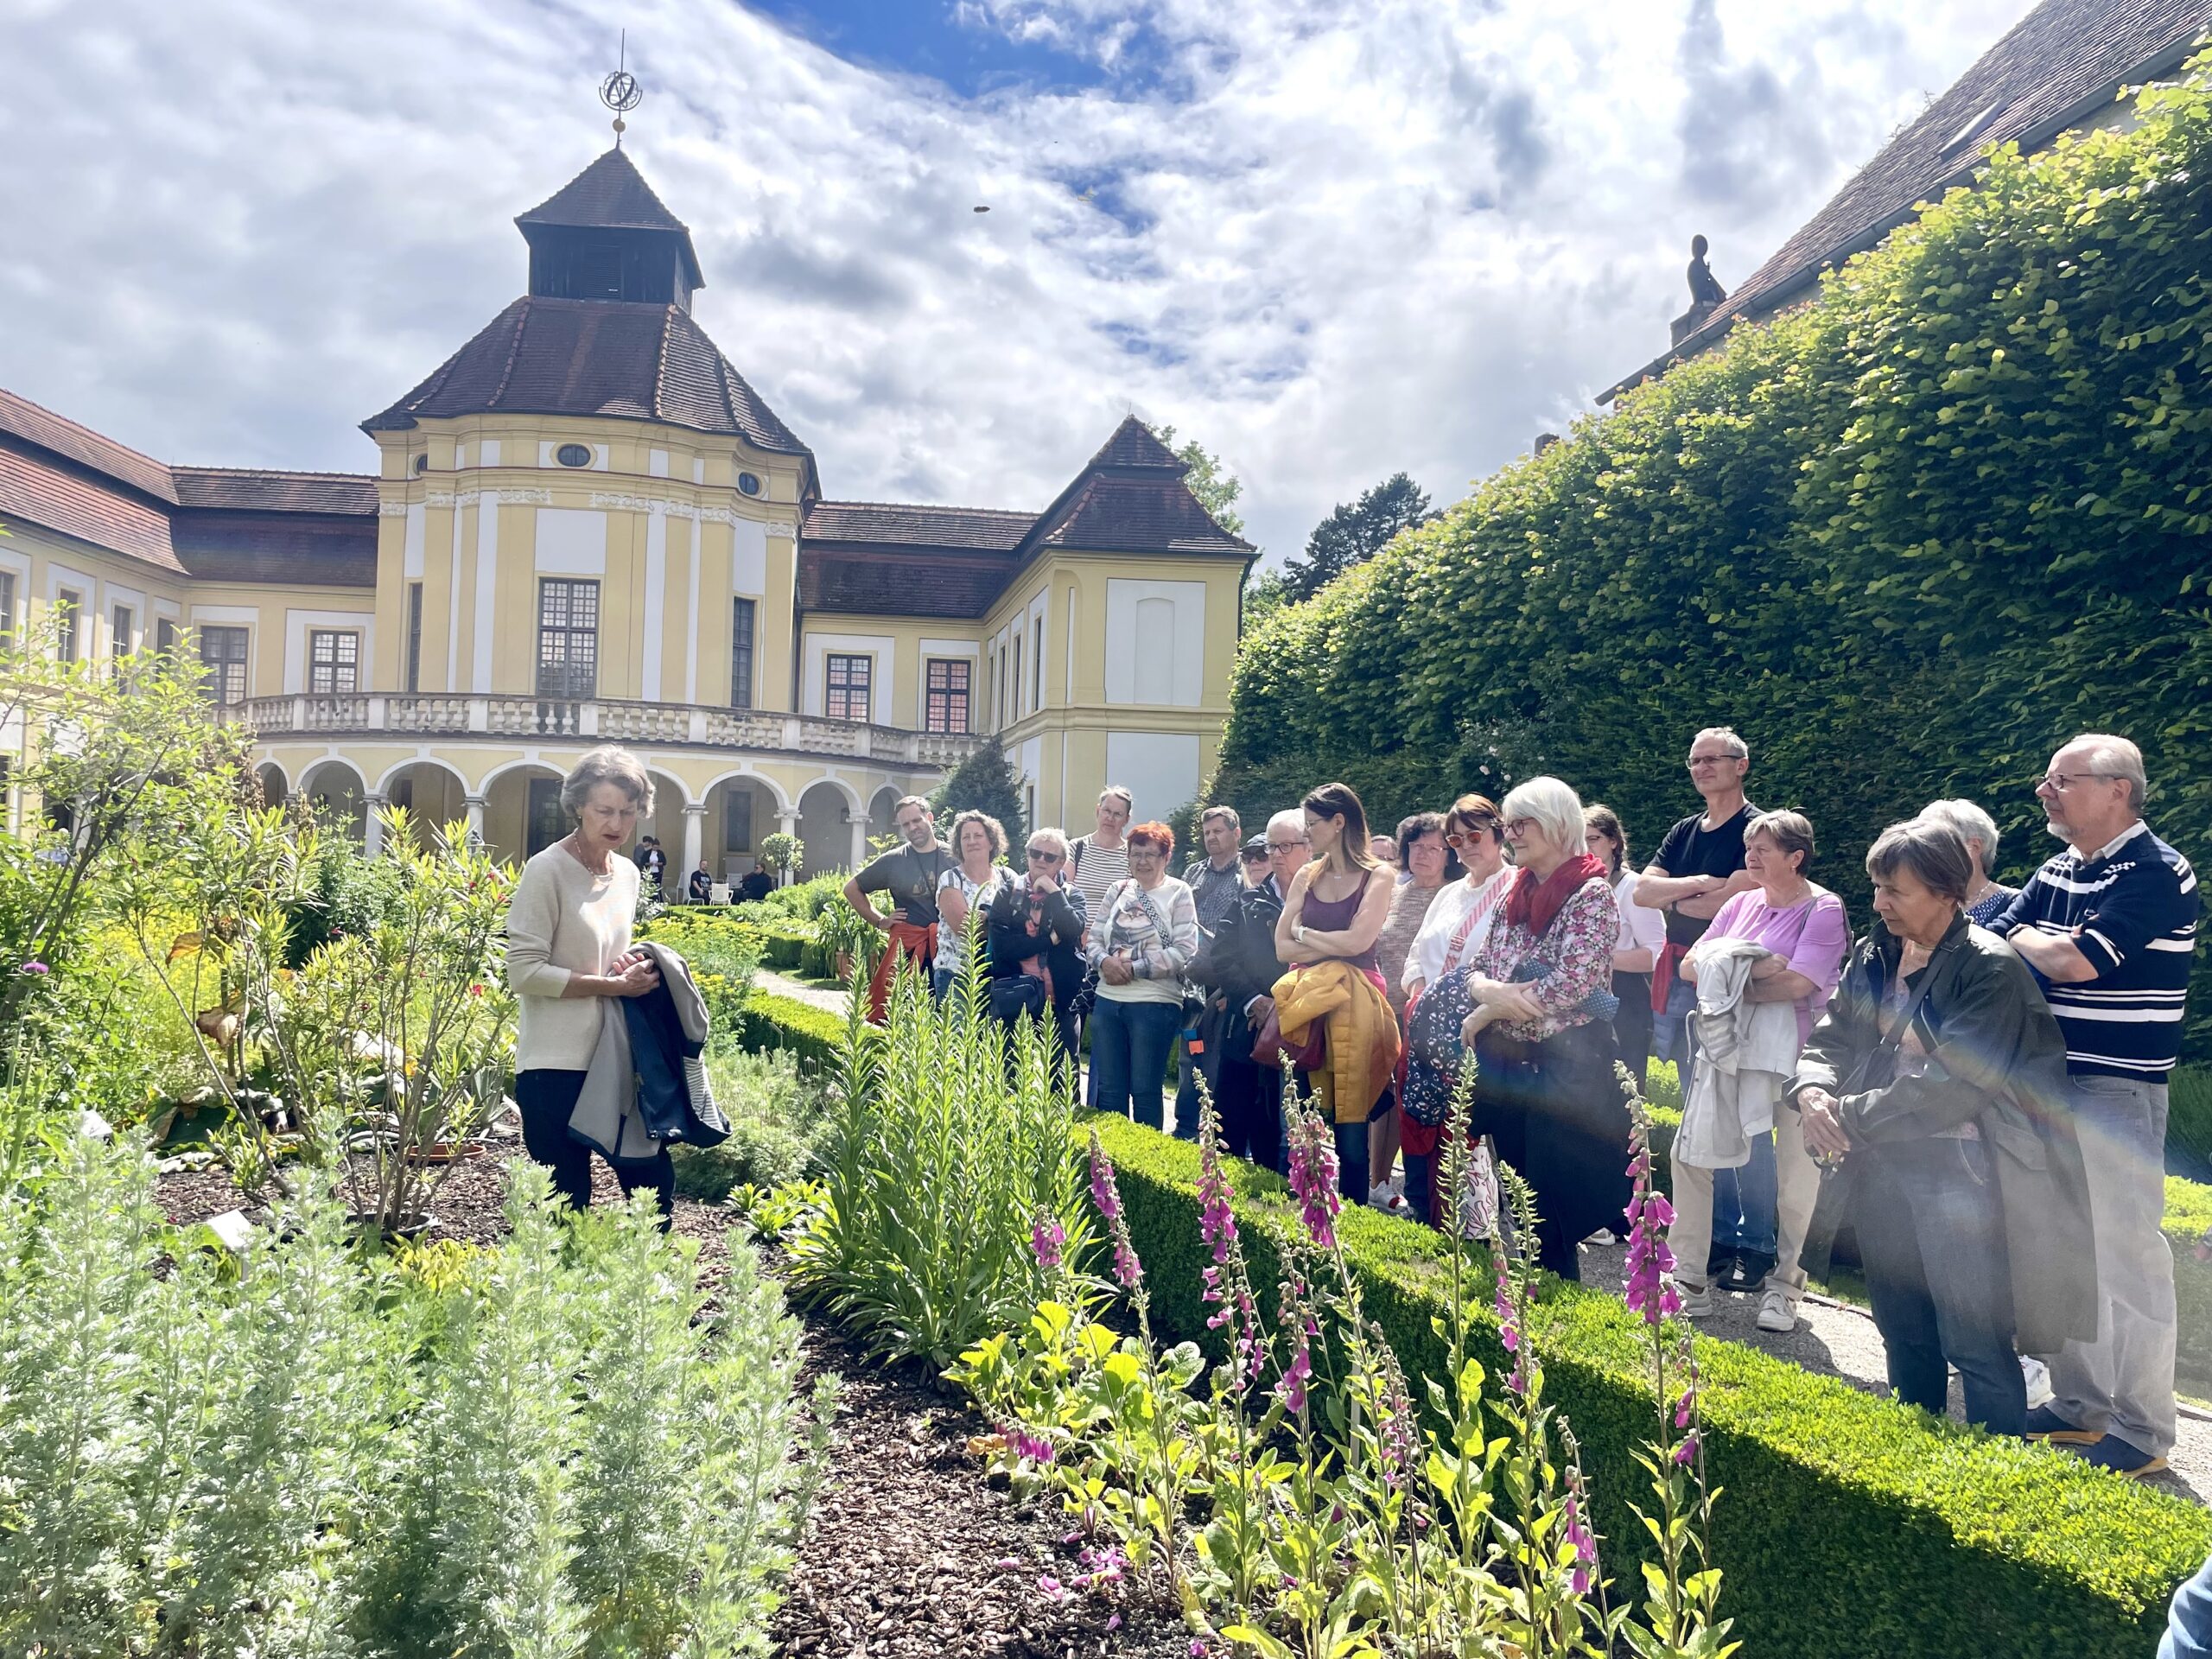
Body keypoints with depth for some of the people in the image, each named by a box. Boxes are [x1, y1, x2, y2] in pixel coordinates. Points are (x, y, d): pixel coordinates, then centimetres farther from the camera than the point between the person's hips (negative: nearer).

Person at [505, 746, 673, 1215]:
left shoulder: (628, 874, 9)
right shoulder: (547, 870, -11)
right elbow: (524, 972, -16)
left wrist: (633, 966, 0)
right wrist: (614, 985, -17)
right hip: (557, 1065, -7)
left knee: (656, 1183, 11)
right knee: (569, 1202, 3)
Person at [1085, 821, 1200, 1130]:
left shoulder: (1178, 893, -2)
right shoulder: (1117, 890, 11)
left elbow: (1184, 951, -12)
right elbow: (1092, 939, 12)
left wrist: (1133, 969, -13)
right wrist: (1104, 961, -11)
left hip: (1155, 1003, -5)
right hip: (1108, 1000, 5)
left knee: (1145, 1090, 3)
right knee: (1108, 1089, 12)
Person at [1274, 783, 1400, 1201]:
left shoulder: (1379, 876, -1)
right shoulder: (1307, 877, 12)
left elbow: (1357, 941, -14)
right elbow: (1283, 949, 5)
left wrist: (1304, 933, 0)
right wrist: (1333, 945, -7)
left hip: (1354, 1001, -4)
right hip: (1305, 998, 4)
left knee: (1350, 1122, -2)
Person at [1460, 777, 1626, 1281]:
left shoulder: (1592, 895, -10)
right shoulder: (1516, 895, 12)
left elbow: (1568, 985, -21)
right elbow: (1475, 968, 12)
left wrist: (1484, 1013, -12)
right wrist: (1489, 990, -13)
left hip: (1565, 1067, -7)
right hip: (1507, 1065, 7)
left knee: (1552, 1210, 0)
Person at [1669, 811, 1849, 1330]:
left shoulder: (1823, 910, -7)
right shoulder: (1743, 903, 13)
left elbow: (1799, 985, -19)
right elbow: (1691, 965, 7)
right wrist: (1750, 967, -11)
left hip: (1791, 1056, -6)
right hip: (1729, 1048, 6)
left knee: (1796, 1171, 3)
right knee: (1691, 1152, 2)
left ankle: (1783, 1286, 19)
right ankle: (1688, 1278, 12)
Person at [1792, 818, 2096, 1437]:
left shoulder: (1990, 968, -15)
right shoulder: (1874, 954, 7)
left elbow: (1949, 1085, -21)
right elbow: (1830, 1039, 8)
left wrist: (1851, 1117, -17)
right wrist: (1812, 1093, -13)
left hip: (1961, 1170, -7)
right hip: (1884, 1164, 7)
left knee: (1975, 1345, -3)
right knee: (1904, 1331, 18)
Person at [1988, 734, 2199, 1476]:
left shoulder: (2156, 873, -13)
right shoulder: (2055, 873, 12)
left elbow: (2073, 961, -22)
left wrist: (2022, 939, -3)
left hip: (2114, 1093, -8)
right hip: (2046, 1087, 8)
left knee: (2126, 1256, -1)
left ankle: (2142, 1431, 11)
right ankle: (2078, 1406, 26)